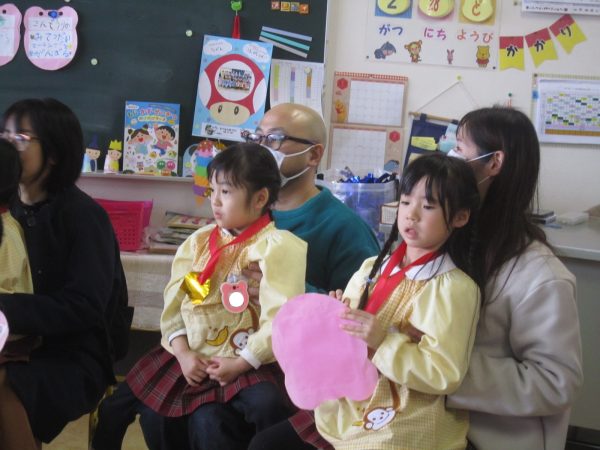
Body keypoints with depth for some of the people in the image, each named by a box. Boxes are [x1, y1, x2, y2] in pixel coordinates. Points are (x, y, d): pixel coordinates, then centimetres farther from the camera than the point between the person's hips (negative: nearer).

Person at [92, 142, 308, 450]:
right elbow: (174, 301, 8)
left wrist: (241, 363, -18)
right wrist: (182, 353, -5)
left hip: (245, 363, -6)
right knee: (115, 407, 5)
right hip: (189, 355, 6)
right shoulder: (199, 241, 10)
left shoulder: (276, 247, -9)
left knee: (268, 406, -36)